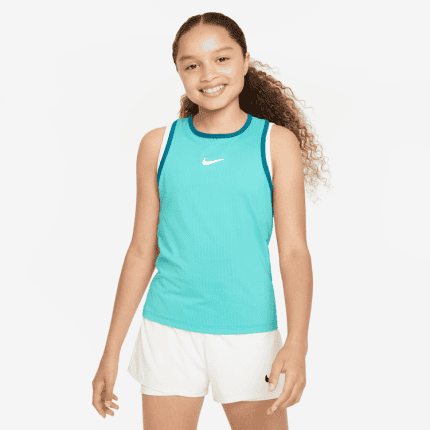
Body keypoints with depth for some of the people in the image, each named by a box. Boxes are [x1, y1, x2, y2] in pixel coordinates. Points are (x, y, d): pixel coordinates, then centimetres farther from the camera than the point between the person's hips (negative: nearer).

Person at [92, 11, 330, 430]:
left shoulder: (276, 143, -2)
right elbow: (142, 252, 6)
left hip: (248, 333, -1)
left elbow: (294, 251, -6)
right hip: (169, 330, 1)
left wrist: (297, 343, -19)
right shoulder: (159, 144, 2)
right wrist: (111, 351, 7)